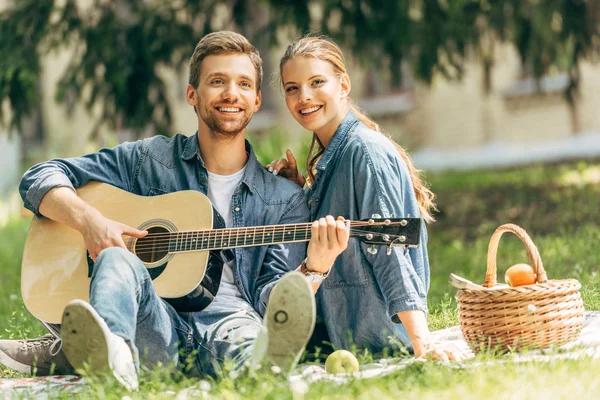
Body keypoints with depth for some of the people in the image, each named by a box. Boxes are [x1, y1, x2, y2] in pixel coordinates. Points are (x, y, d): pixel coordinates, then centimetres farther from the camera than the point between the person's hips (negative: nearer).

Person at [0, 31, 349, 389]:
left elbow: (271, 295, 8)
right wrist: (90, 220, -5)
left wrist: (313, 268, -14)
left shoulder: (285, 199, 18)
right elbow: (40, 179, 15)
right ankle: (112, 351, -65)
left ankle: (266, 357, -71)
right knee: (117, 258, -33)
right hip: (150, 325, 0)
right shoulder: (149, 160, 17)